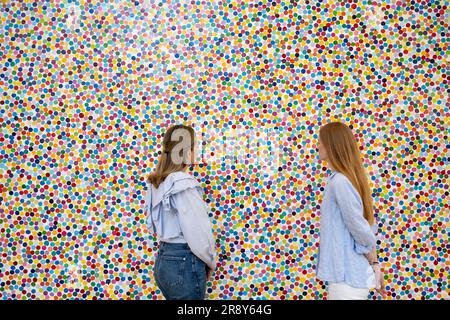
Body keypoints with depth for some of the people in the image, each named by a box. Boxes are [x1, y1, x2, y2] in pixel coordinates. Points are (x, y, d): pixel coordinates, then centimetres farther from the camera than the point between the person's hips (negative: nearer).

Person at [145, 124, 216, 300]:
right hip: (185, 264, -8)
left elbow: (157, 226, 10)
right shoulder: (183, 184, -17)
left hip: (163, 259, 8)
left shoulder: (157, 182, 8)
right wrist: (210, 262, -1)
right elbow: (198, 233, -18)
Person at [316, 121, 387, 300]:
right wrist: (375, 265, 11)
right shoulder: (349, 178, 9)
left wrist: (373, 265, -2)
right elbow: (369, 227, 11)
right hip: (350, 274, 9)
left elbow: (361, 230, -18)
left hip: (347, 277, -9)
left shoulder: (339, 182, -19)